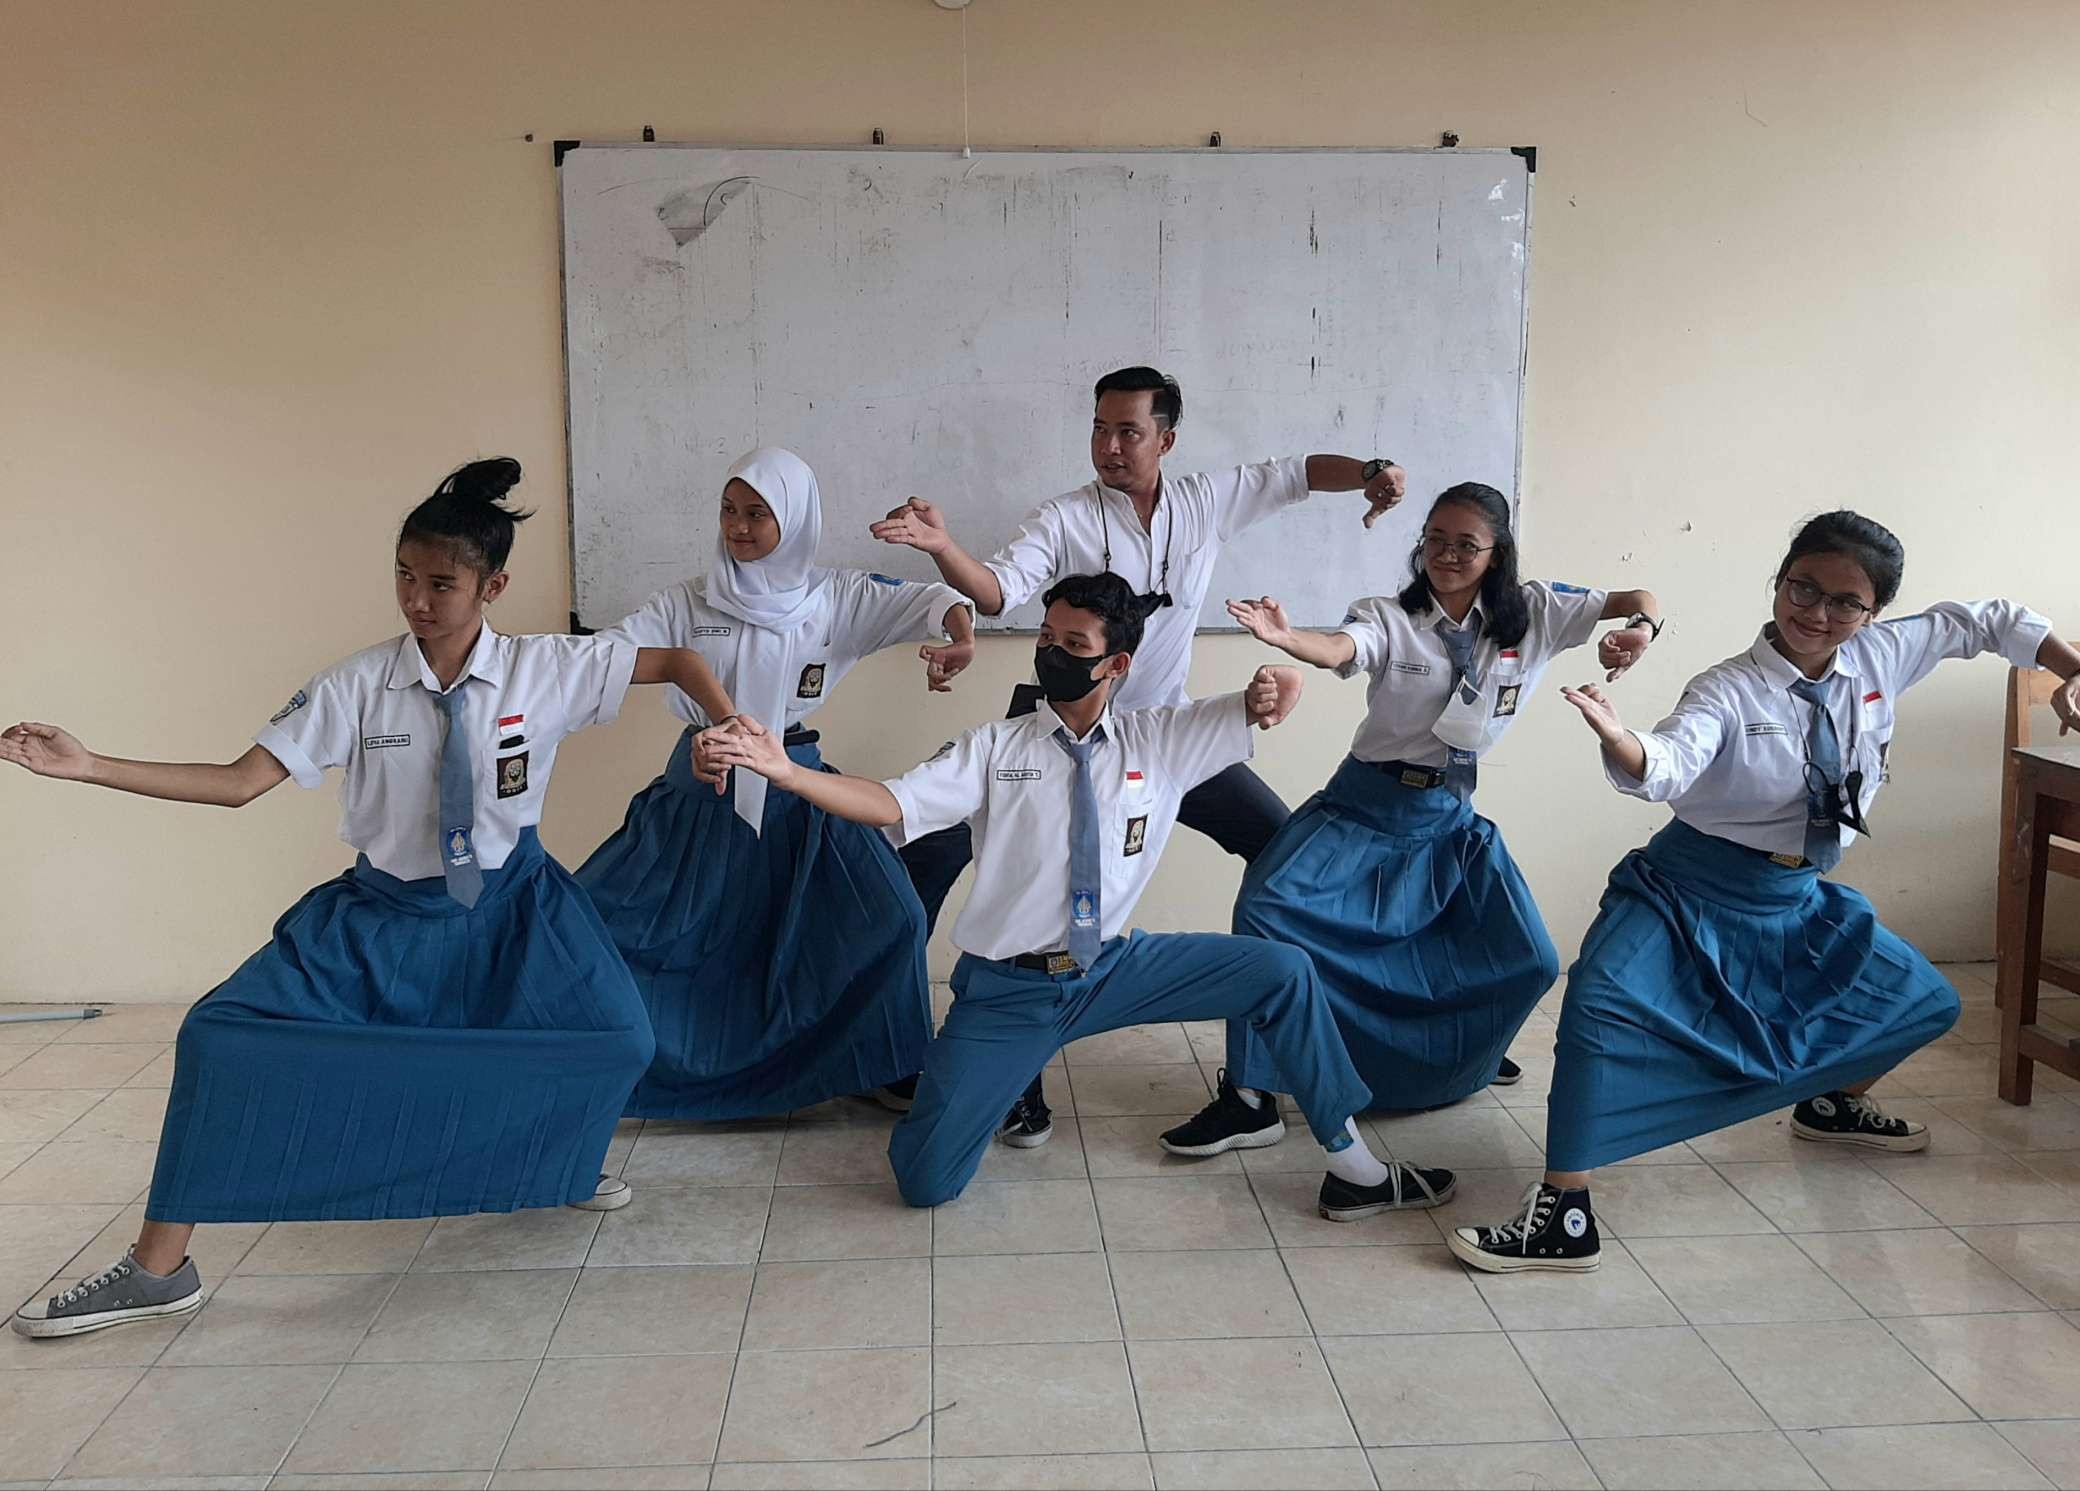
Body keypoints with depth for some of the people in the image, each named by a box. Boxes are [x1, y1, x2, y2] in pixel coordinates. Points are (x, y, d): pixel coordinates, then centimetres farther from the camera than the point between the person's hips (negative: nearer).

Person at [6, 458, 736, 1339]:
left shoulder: (545, 670, -11)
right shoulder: (359, 687, -10)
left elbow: (676, 660, -2)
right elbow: (240, 783, -11)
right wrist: (87, 767, -19)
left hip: (508, 903, 0)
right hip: (383, 911, 0)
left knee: (618, 1039, -20)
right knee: (224, 1036, -15)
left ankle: (561, 1166, 18)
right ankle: (159, 1269, 3)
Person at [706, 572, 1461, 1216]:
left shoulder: (1160, 740, 1)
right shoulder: (995, 748, -4)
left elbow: (1284, 690, -2)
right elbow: (890, 804, -16)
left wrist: (1269, 688, -27)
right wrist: (785, 771, -31)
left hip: (1116, 968, 2)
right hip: (1008, 988, -2)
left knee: (1282, 970, -10)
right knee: (927, 1180, -10)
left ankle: (1349, 1163, 5)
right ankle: (946, 1090, 28)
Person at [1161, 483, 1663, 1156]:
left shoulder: (1530, 615, -1)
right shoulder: (1388, 616, -9)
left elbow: (1639, 600, -1)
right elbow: (1337, 650, -30)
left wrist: (1640, 628, -27)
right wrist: (1282, 636, -54)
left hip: (1451, 821, 3)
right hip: (1364, 806, -3)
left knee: (1530, 962, 0)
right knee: (1264, 905, -24)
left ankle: (1447, 1070, 31)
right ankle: (1250, 1099, -17)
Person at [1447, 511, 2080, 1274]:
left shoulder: (1882, 659, -5)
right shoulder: (1729, 693, -22)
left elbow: (1987, 622, 11)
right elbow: (1666, 767, -41)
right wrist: (1617, 737, -62)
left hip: (1797, 902, 7)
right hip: (1690, 894, -6)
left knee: (1925, 1004, 18)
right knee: (1600, 1001, -31)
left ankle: (1832, 1103, 49)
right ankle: (1562, 1215, -24)